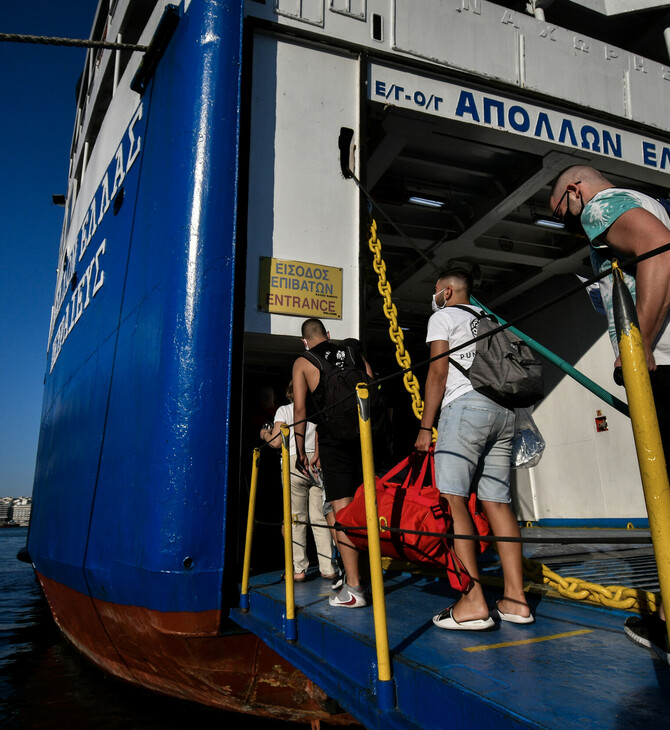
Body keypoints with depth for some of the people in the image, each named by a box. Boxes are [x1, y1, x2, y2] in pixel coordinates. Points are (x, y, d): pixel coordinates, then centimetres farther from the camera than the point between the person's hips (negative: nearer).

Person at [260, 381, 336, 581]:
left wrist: (265, 434, 17)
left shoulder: (284, 410, 4)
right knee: (320, 519, 5)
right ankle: (327, 568, 6)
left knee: (296, 519, 3)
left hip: (294, 464, -3)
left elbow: (276, 442, -2)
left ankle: (298, 569, 6)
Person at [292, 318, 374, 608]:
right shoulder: (354, 353, 18)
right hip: (366, 434, 5)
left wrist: (301, 450, 8)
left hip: (334, 437, -5)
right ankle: (352, 573, 28)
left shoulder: (302, 362, 8)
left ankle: (353, 587, -8)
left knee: (341, 508, -5)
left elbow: (300, 407, 2)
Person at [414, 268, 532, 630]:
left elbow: (438, 372, -2)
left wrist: (425, 427, -4)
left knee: (452, 499, -11)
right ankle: (515, 599, 2)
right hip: (503, 409, 8)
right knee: (496, 501, 5)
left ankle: (473, 602, -17)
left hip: (466, 406, -8)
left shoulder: (442, 317, 8)